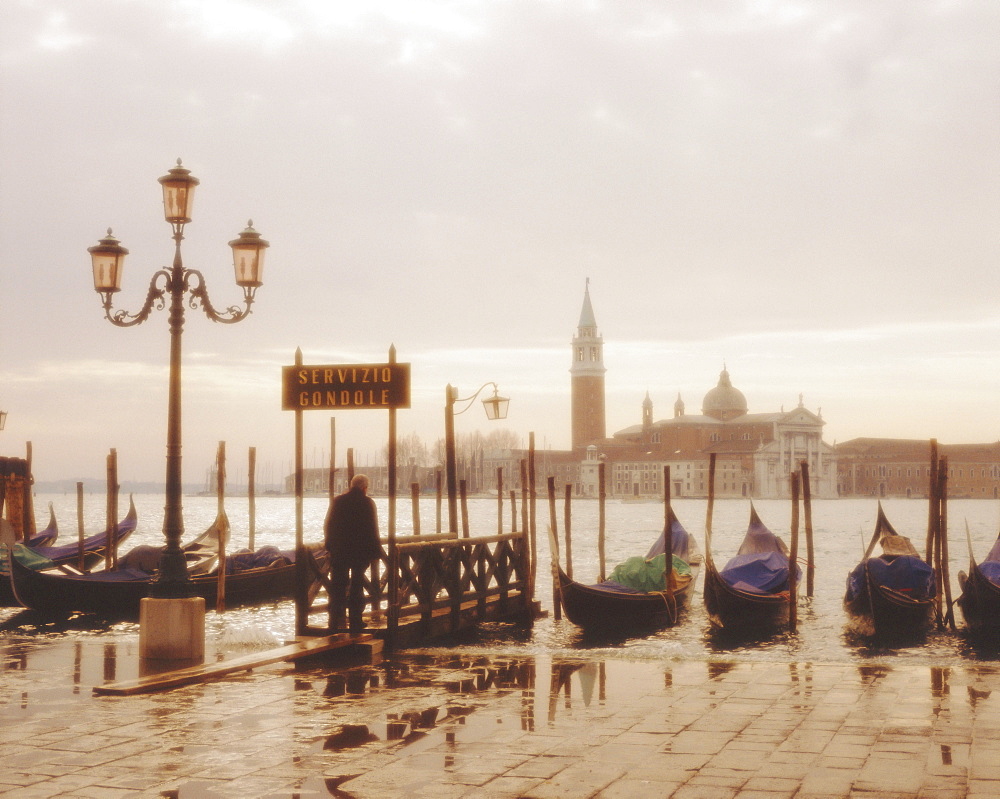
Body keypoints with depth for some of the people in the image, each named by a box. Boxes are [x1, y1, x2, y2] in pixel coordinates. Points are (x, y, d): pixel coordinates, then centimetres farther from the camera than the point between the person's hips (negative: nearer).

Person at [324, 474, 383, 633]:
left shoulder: (337, 501, 3)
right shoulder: (367, 503, -7)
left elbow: (329, 526, 7)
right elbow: (372, 530, -8)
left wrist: (330, 546, 15)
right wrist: (375, 551, -2)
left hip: (338, 552, 2)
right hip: (360, 552, -2)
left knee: (338, 587, 7)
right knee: (357, 587, 5)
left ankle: (336, 623, 6)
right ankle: (355, 623, 5)